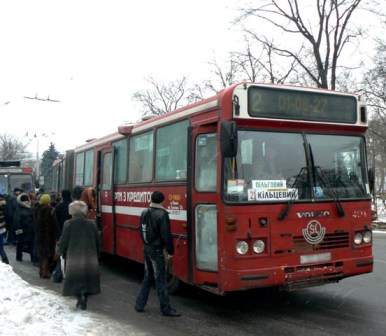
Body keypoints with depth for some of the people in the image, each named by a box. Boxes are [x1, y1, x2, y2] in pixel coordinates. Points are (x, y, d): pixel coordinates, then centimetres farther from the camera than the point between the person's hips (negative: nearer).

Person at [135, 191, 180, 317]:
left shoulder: (144, 213, 5)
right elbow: (166, 235, -18)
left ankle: (139, 305, 23)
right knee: (160, 280, -1)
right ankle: (166, 309, 7)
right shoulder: (162, 214, -17)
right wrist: (170, 251, -8)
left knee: (147, 277, 18)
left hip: (146, 248, 7)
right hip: (157, 250, -7)